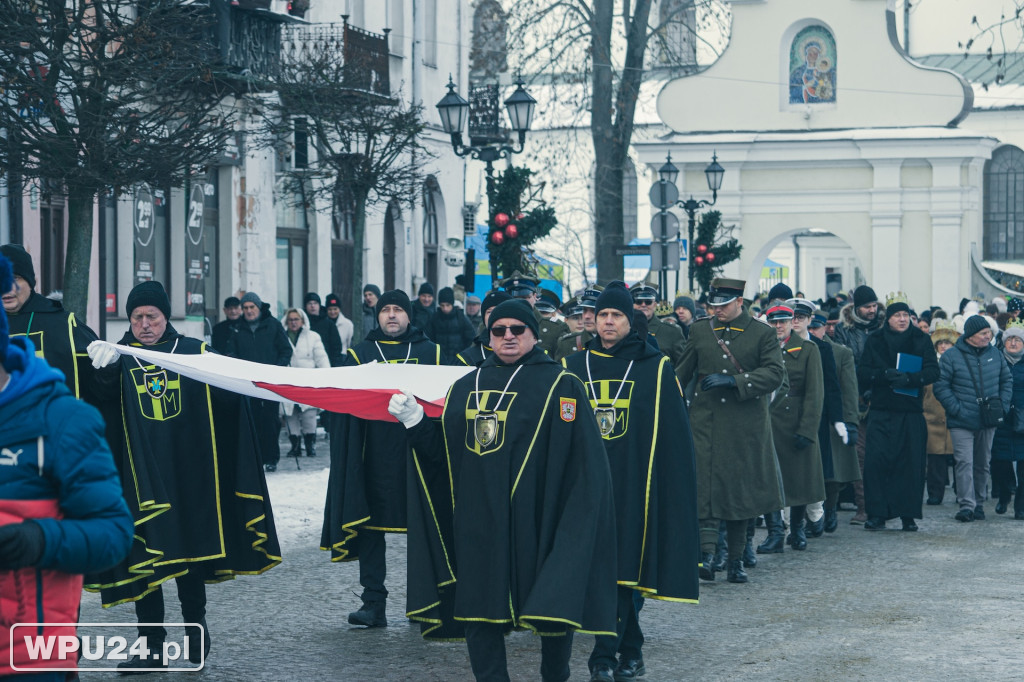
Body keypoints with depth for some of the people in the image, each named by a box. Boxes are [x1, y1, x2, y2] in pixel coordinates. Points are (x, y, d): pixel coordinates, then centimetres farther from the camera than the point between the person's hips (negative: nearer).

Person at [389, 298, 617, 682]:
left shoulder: (561, 385, 0)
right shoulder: (465, 387, 13)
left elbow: (585, 462, -6)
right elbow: (441, 451, 14)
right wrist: (413, 419, -1)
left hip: (536, 518, -4)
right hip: (478, 519, 4)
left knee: (552, 605, 4)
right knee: (479, 608, 2)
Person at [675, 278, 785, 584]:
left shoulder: (763, 334, 3)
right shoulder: (699, 332, 11)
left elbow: (775, 373, -9)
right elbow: (681, 374, 18)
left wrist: (734, 380, -18)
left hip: (746, 427, -1)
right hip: (706, 423, 1)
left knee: (740, 491, 5)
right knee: (706, 487, -12)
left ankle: (736, 560, 15)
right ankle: (707, 553, -18)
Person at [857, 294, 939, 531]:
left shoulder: (921, 340, 6)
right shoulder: (874, 340, 7)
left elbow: (933, 371, -3)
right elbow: (862, 373, 1)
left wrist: (909, 379, -21)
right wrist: (885, 375, -18)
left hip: (911, 413, 0)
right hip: (881, 411, 0)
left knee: (911, 463, -1)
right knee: (875, 460, -10)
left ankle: (908, 515, 7)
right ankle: (876, 514, -5)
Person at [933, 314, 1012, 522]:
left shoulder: (995, 355, 7)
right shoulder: (951, 356, -7)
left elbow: (1007, 381, 16)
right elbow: (941, 387, -8)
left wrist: (1002, 405, 1)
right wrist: (957, 410, -15)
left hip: (988, 421, 4)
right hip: (962, 423, -4)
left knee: (983, 464, 11)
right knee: (964, 462, -12)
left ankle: (979, 504, 22)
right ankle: (966, 505, -12)